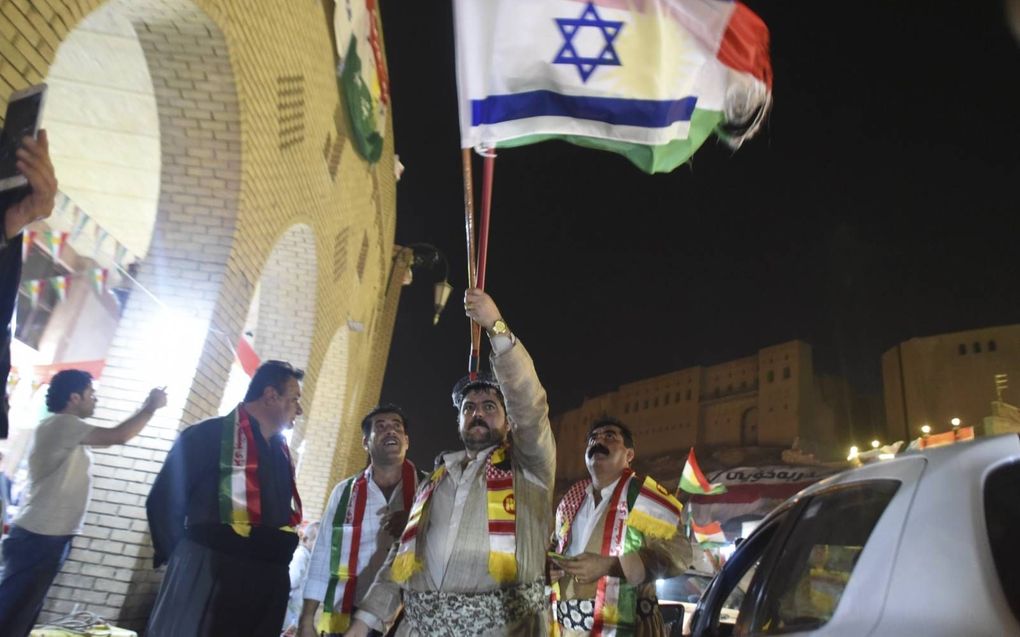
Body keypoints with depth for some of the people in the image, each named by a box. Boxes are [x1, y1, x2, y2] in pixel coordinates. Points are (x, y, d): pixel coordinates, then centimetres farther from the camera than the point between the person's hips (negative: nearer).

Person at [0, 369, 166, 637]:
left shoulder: (67, 430, 15)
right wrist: (151, 407, -11)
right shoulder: (61, 424, -15)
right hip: (39, 537, -10)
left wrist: (145, 408, 17)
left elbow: (108, 439, 23)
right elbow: (118, 436, -23)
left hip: (47, 536, 10)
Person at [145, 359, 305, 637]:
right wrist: (184, 559, -4)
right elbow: (163, 501, -7)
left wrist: (273, 567, 11)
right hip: (207, 577, -7)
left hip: (266, 584, 7)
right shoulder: (212, 434, -6)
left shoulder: (281, 452, 16)